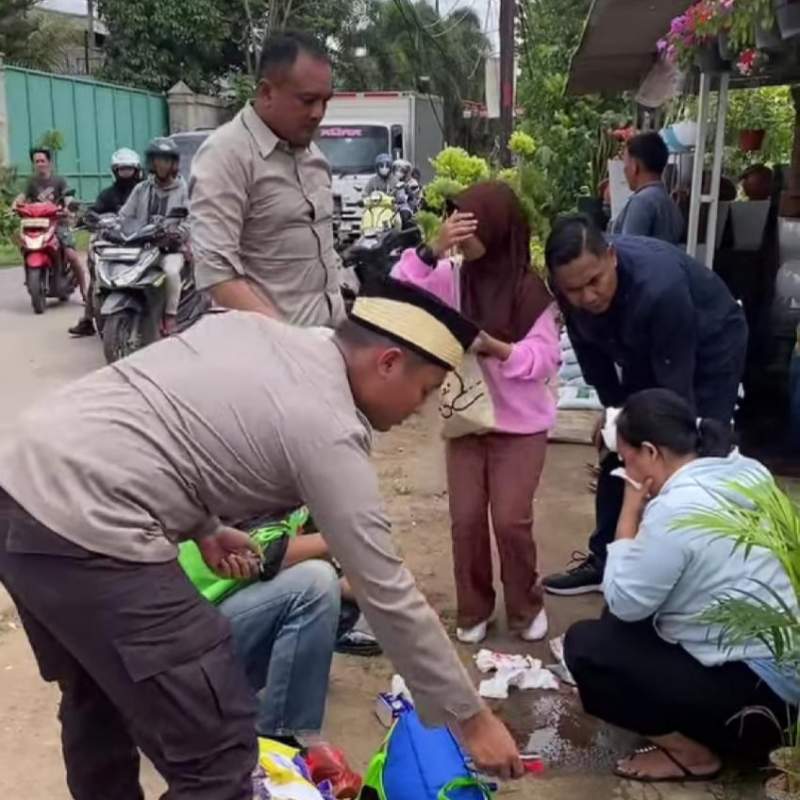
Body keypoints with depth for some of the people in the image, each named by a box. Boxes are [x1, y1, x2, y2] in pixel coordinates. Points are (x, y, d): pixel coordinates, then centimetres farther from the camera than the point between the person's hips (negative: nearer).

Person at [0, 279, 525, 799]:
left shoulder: (250, 326, 13)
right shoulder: (329, 433, -9)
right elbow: (390, 597, -5)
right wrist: (471, 719, 6)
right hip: (87, 531, -10)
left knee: (96, 700, 29)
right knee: (216, 750, 2)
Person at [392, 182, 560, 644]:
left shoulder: (531, 289, -11)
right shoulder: (451, 278, -3)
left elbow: (547, 359, -14)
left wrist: (496, 347, -29)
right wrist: (433, 250, -25)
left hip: (521, 425, -3)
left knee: (511, 520, -2)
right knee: (466, 519, 6)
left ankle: (527, 606, 23)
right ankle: (475, 610, 25)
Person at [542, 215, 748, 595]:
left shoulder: (660, 286, -42)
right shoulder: (571, 287, -24)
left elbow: (677, 383, -34)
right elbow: (590, 350, -7)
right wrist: (614, 408, -7)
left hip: (710, 348, -6)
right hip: (644, 353, 6)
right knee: (619, 452, 7)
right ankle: (604, 560, 20)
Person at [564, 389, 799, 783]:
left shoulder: (675, 509, -25)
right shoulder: (747, 471, 2)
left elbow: (624, 603, -14)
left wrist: (630, 511, -10)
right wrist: (646, 511, 6)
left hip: (760, 691, -9)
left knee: (585, 645, -6)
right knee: (621, 627, 18)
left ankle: (693, 752, 2)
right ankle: (703, 732, 17)